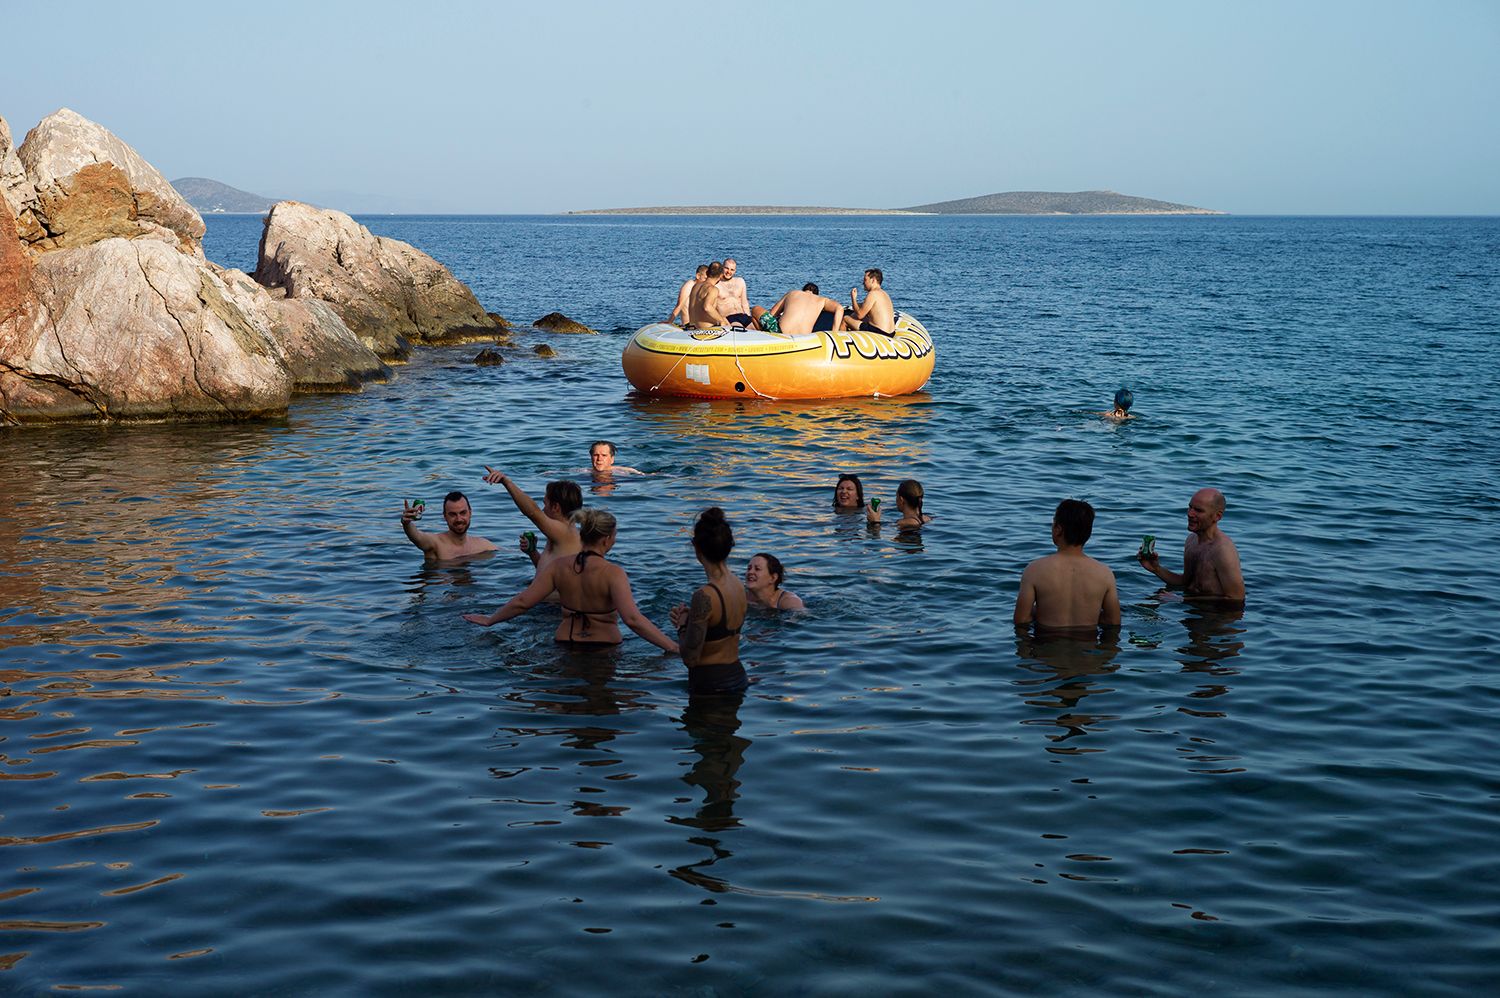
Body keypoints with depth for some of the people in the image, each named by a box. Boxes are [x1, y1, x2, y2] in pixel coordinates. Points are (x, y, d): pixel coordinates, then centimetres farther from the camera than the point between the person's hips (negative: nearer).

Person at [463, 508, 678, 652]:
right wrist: (675, 648, -19)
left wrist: (489, 620, 21)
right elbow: (633, 619, -21)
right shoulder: (612, 573, -11)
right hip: (604, 646, -4)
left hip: (565, 644, 4)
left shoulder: (559, 566, 2)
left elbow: (522, 602, 5)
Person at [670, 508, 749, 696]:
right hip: (737, 676, 8)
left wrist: (682, 626, -3)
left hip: (709, 686, -8)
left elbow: (690, 658, -20)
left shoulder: (705, 596, -23)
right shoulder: (739, 586, 2)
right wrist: (690, 619, 9)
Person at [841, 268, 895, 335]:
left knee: (845, 318, 3)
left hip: (878, 332, -10)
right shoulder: (883, 293, 15)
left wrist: (853, 298, 0)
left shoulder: (873, 293, -13)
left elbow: (859, 315, -11)